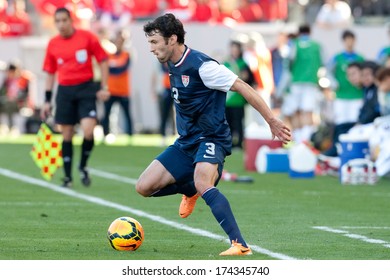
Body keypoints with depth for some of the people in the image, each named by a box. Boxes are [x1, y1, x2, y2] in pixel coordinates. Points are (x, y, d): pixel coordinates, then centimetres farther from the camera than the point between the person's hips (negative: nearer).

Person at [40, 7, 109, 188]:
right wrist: (47, 101, 11)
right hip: (64, 91, 3)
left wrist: (104, 88, -4)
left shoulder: (87, 37, -4)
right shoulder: (53, 44, 5)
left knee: (88, 131, -18)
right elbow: (50, 73, 14)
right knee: (67, 136, 4)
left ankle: (83, 167, 7)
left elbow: (103, 61, 2)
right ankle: (67, 177, 14)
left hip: (86, 88, -3)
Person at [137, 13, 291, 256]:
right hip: (186, 142, 8)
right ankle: (190, 190, 27)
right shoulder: (173, 65, 7)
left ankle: (240, 245, -37)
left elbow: (243, 88, -17)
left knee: (202, 184, -36)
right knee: (144, 187, -1)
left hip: (211, 140, -8)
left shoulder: (201, 65, -19)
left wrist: (273, 122, -17)